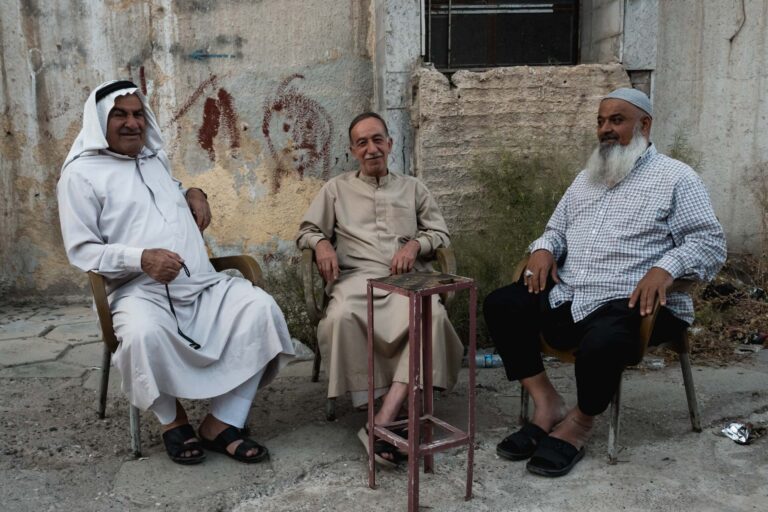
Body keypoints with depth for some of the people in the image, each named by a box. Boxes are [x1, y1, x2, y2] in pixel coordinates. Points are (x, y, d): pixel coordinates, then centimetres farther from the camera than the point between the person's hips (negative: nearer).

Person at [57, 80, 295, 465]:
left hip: (203, 283, 6)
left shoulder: (155, 158, 23)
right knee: (144, 333, -38)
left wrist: (194, 193, 16)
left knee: (259, 306, -21)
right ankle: (173, 420, -7)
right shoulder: (81, 173, 3)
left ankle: (221, 423, -17)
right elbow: (81, 250, -3)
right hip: (141, 290, -5)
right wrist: (141, 258, -20)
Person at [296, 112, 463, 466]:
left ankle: (382, 422, -39)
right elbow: (306, 230, 22)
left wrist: (415, 244, -1)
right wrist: (321, 243, -2)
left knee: (433, 316, -36)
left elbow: (440, 233, 21)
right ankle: (369, 406, -29)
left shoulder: (412, 188, 25)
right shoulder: (337, 189, 23)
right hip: (357, 278, 0)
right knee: (341, 317, -38)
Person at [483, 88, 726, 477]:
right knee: (500, 305, -13)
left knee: (602, 342, -37)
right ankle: (547, 404, -8)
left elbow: (709, 242, -4)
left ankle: (579, 423, -6)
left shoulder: (675, 177, 3)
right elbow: (556, 229, 28)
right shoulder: (586, 178, 23)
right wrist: (544, 249, 3)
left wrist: (665, 268, -24)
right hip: (567, 297, 6)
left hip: (632, 304, -6)